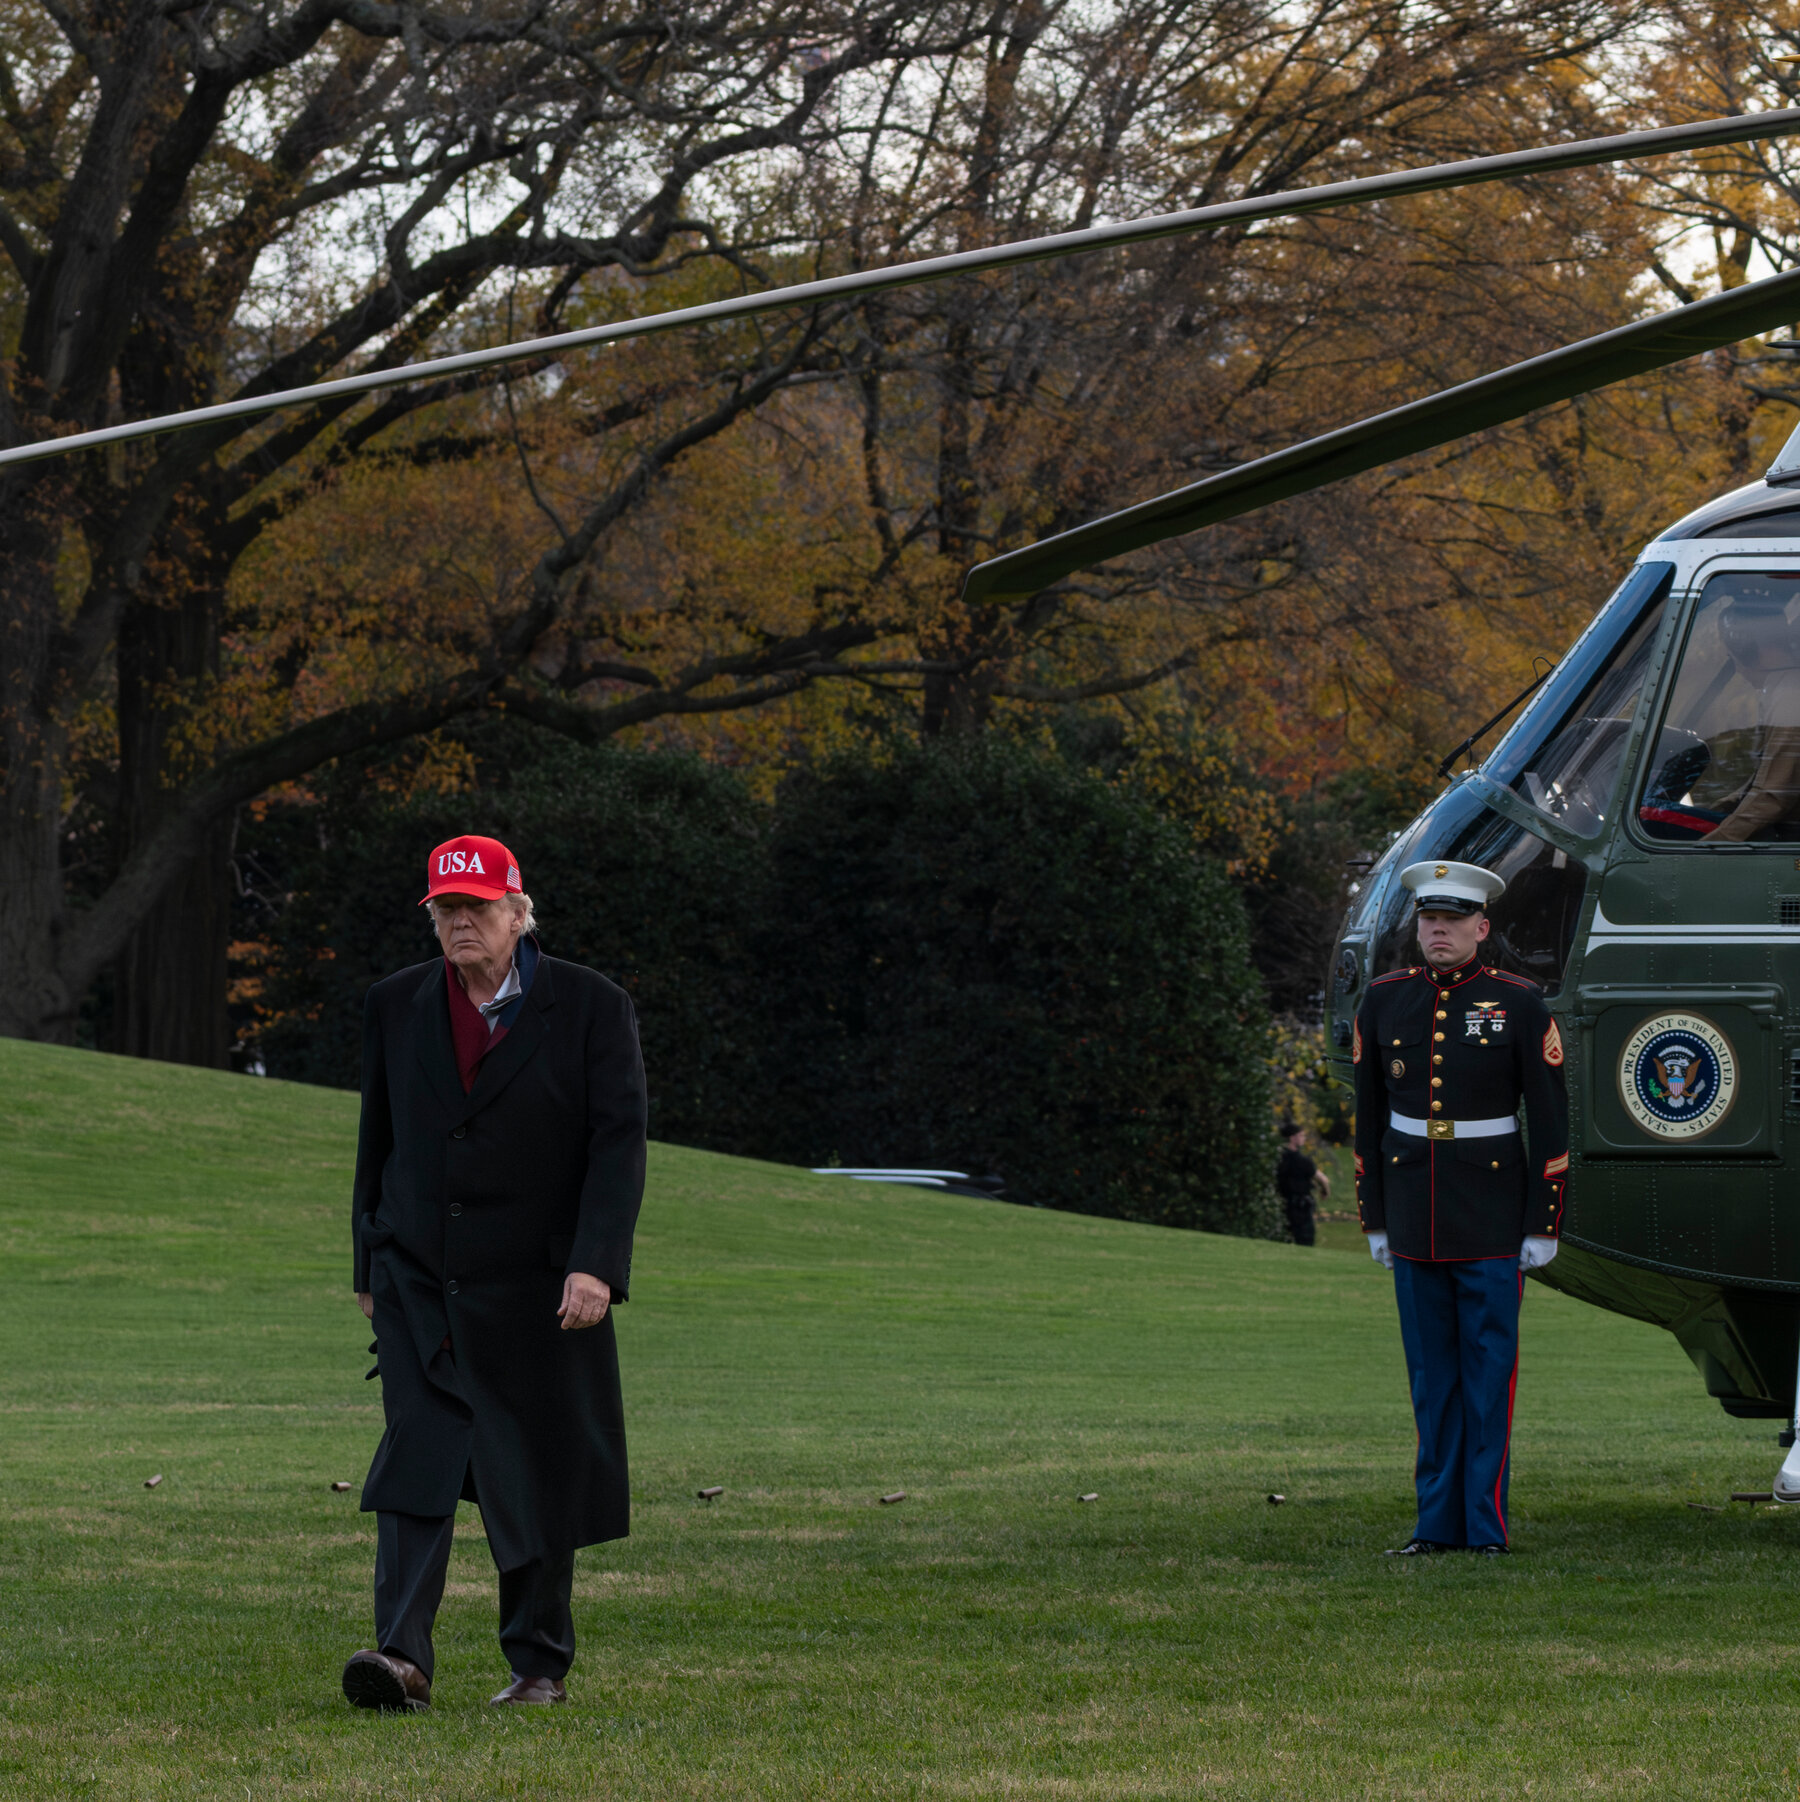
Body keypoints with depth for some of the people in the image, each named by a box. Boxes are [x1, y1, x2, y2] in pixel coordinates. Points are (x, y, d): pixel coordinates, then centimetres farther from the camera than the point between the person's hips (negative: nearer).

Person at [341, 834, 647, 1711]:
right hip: (419, 1281, 2)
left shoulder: (590, 1007, -4)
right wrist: (370, 1266, 16)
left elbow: (618, 1143, -8)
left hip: (536, 1290, -2)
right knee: (417, 1459, -12)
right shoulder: (396, 1006, 7)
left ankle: (539, 1662, 19)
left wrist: (596, 1265, -19)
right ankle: (402, 1656, -21)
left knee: (539, 1479, 5)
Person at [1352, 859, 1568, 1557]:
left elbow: (1550, 1120, -2)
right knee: (1430, 1371, 6)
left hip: (1493, 1219, -3)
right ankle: (1438, 1522, 11)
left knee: (1489, 1369, -2)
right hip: (1415, 1221, 3)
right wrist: (1374, 1219, 10)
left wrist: (1543, 1225, -5)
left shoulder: (1519, 1004, -4)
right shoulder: (1384, 1001, 5)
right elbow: (1369, 1116, 11)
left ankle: (1486, 1525, 1)